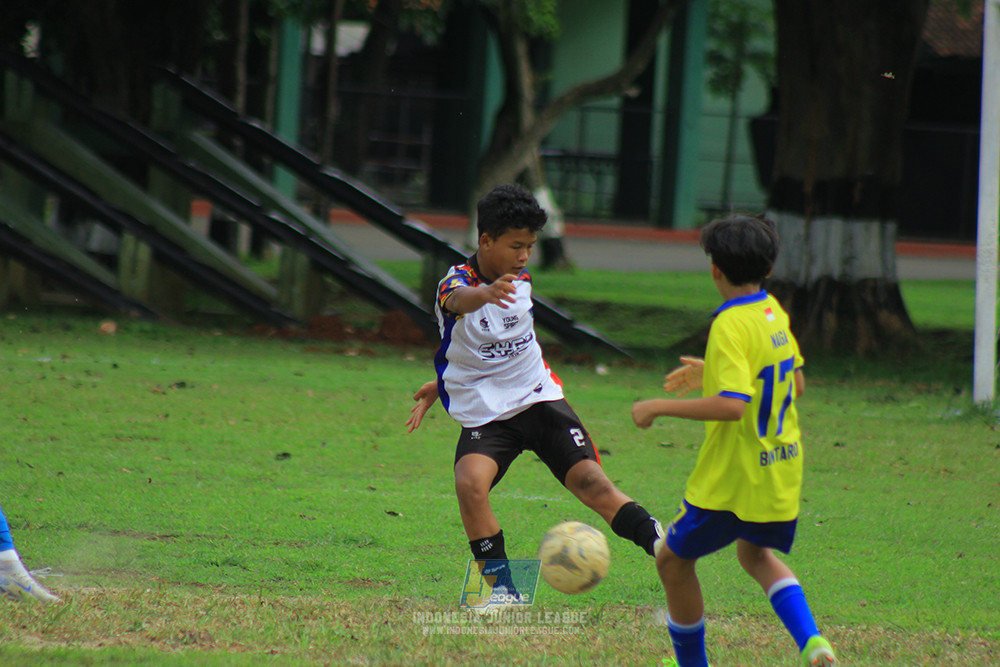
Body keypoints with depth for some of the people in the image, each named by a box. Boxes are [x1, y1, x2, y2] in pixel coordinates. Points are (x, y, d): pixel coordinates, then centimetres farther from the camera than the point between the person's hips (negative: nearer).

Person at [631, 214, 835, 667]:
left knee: (673, 561, 10)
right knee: (756, 556, 28)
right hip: (782, 471, 8)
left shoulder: (731, 327, -20)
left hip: (733, 479, -8)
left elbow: (732, 406, -30)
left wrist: (659, 407, -21)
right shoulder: (775, 313, 4)